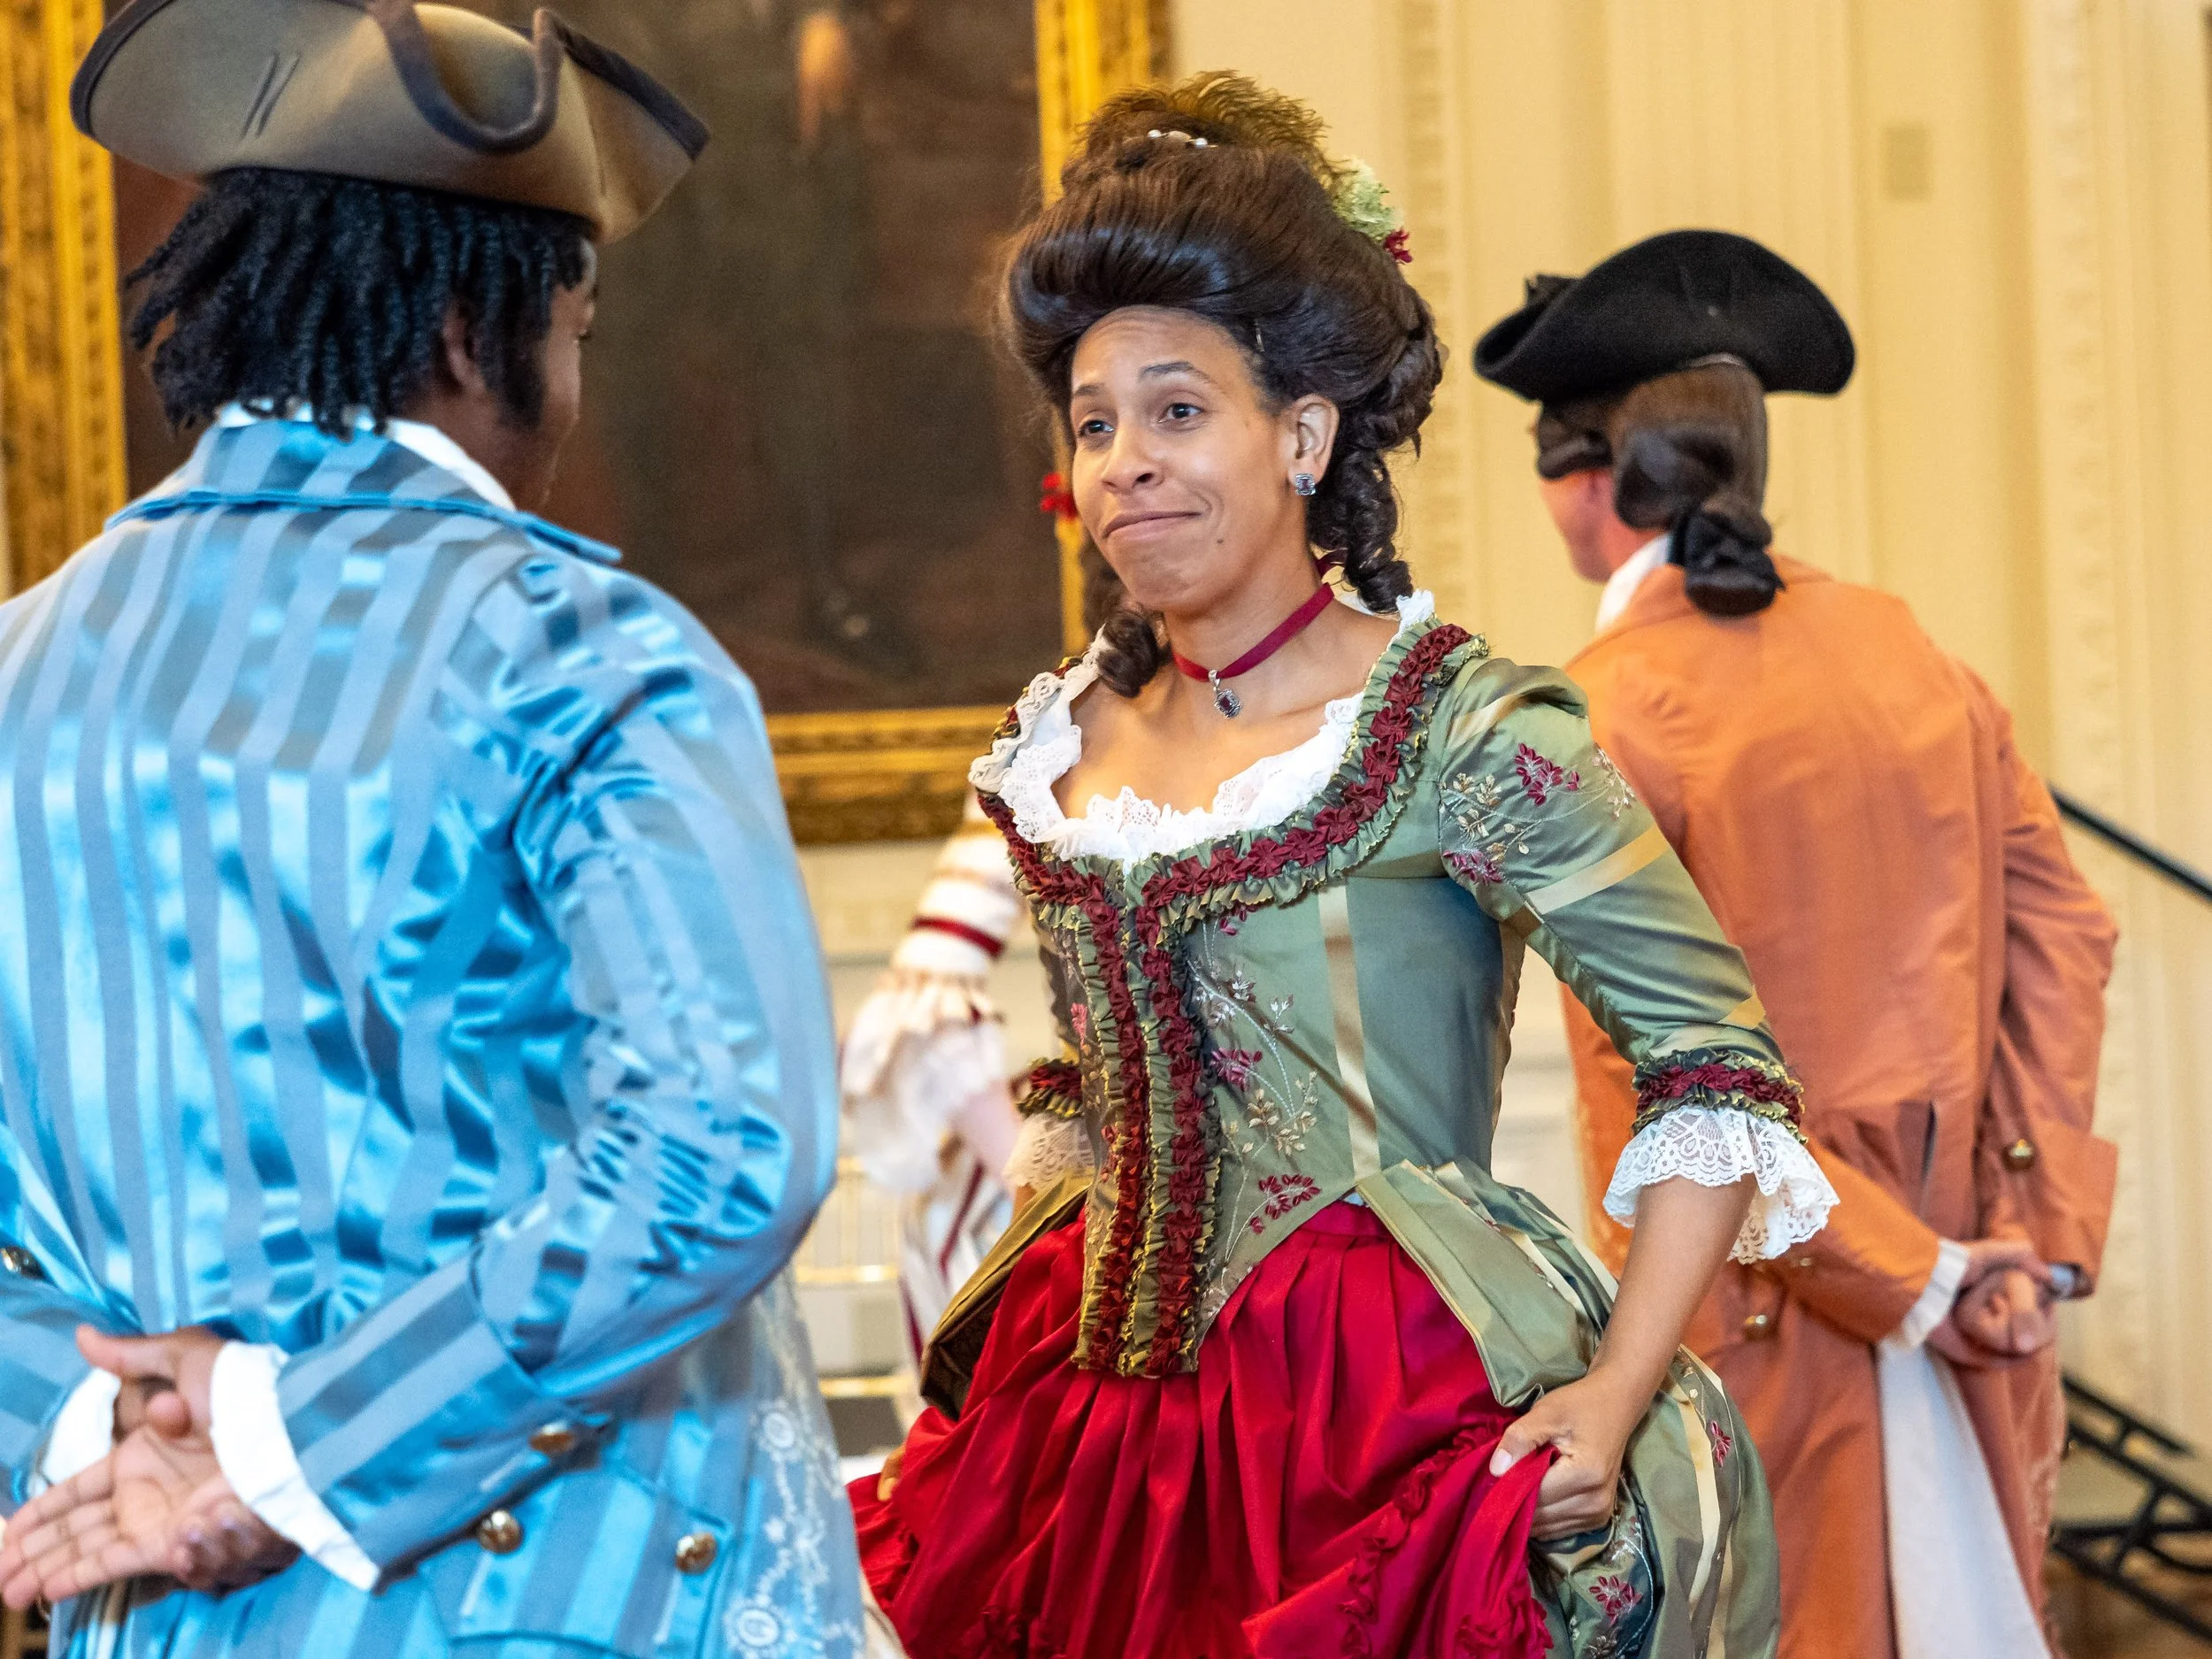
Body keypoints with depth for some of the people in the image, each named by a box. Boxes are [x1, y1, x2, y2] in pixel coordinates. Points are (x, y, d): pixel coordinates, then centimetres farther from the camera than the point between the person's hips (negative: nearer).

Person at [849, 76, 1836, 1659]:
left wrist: (1613, 1402, -17)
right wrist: (1007, 1390, 13)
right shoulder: (1064, 745, 8)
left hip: (1396, 1414, -5)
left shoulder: (1460, 729, -9)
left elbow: (1723, 1071, -9)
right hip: (1107, 1419, 6)